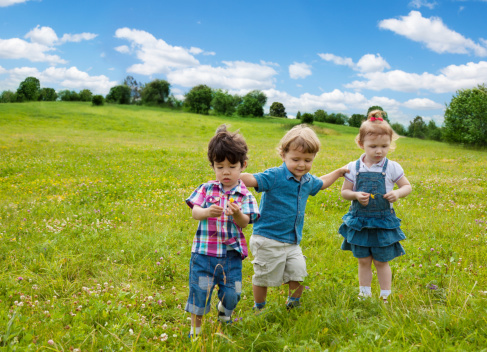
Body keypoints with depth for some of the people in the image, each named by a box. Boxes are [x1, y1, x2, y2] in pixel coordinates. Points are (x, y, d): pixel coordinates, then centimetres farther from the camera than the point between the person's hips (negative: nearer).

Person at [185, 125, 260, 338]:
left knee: (231, 293, 9)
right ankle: (195, 329, 25)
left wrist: (237, 214, -34)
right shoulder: (207, 189, 1)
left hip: (231, 254, 0)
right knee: (199, 291, 2)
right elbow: (195, 212, -9)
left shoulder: (245, 196, -1)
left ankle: (224, 308, 45)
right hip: (204, 251, 0)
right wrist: (207, 212, -32)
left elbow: (244, 222, -11)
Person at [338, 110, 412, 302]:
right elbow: (344, 192, 3)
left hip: (383, 221, -1)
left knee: (381, 262, 9)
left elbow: (407, 186, 5)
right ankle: (364, 294, 28)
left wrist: (397, 193, -17)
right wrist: (356, 195, -17)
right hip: (359, 221, 1)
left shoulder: (392, 167, -6)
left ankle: (385, 296, 25)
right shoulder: (354, 167, -3)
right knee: (363, 261, 11)